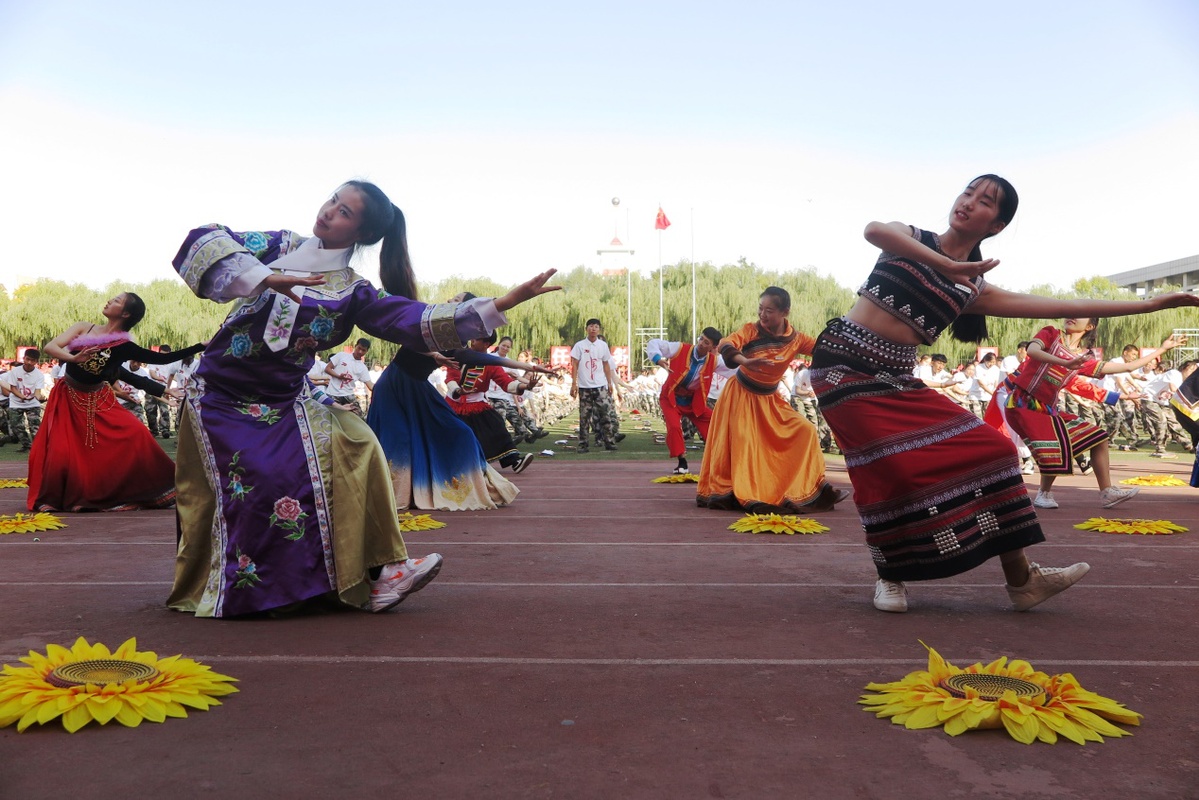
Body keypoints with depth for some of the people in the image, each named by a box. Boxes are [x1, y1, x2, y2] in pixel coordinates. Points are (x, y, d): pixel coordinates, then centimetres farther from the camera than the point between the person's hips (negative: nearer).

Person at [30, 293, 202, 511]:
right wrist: (74, 358, -31)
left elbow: (163, 358, -12)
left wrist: (201, 346, -17)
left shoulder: (124, 346, -11)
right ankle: (54, 499, 18)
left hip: (98, 402, -1)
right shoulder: (84, 328, -4)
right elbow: (50, 347, -11)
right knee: (59, 453, -8)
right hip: (67, 398, 1)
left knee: (135, 435, -18)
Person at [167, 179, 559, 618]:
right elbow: (201, 241, -12)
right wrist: (261, 277, -30)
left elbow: (416, 320, -13)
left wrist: (501, 303, -22)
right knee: (240, 496, -12)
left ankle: (376, 574, -13)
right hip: (219, 396, -1)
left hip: (283, 404, 1)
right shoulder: (279, 246, -2)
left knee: (353, 446, -17)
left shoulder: (351, 292, -2)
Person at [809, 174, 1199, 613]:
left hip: (895, 379, 5)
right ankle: (890, 576, 6)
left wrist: (1151, 303, 4)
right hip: (844, 364, -4)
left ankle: (1021, 579, 8)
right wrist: (946, 265, -28)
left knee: (987, 449, -3)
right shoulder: (909, 238, 2)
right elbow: (874, 230, -23)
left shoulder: (974, 291, 8)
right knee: (894, 467, -20)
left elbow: (1062, 305, 5)